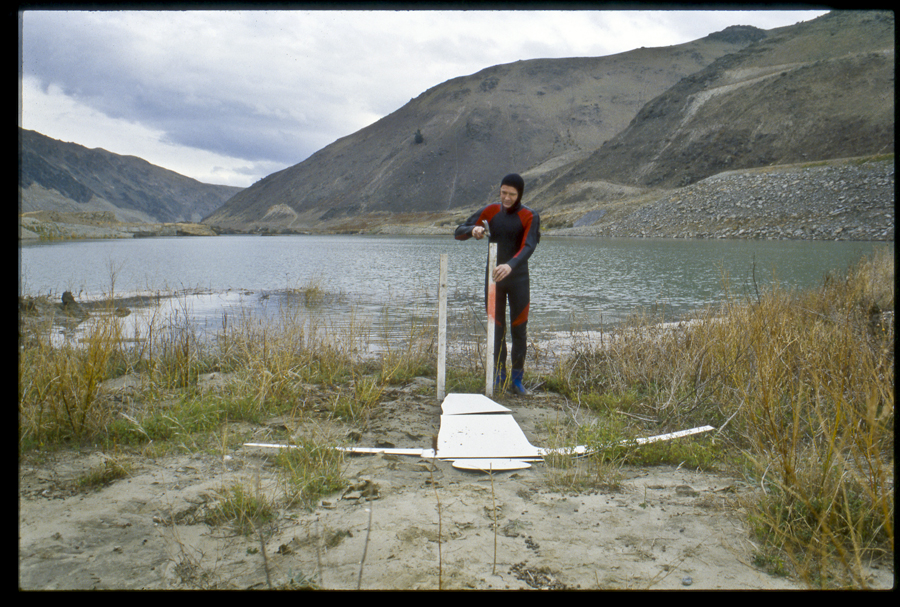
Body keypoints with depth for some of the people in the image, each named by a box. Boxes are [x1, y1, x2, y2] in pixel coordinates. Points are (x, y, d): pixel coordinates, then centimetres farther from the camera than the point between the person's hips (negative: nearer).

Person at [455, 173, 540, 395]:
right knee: (496, 330, 6)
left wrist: (510, 265, -43)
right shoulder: (490, 212, 2)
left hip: (518, 278, -2)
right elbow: (458, 233, 1)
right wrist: (473, 230, -23)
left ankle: (517, 379, 12)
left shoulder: (530, 217, -7)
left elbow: (528, 247, -24)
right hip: (494, 278, 2)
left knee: (519, 331, 0)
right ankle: (498, 377, 15)